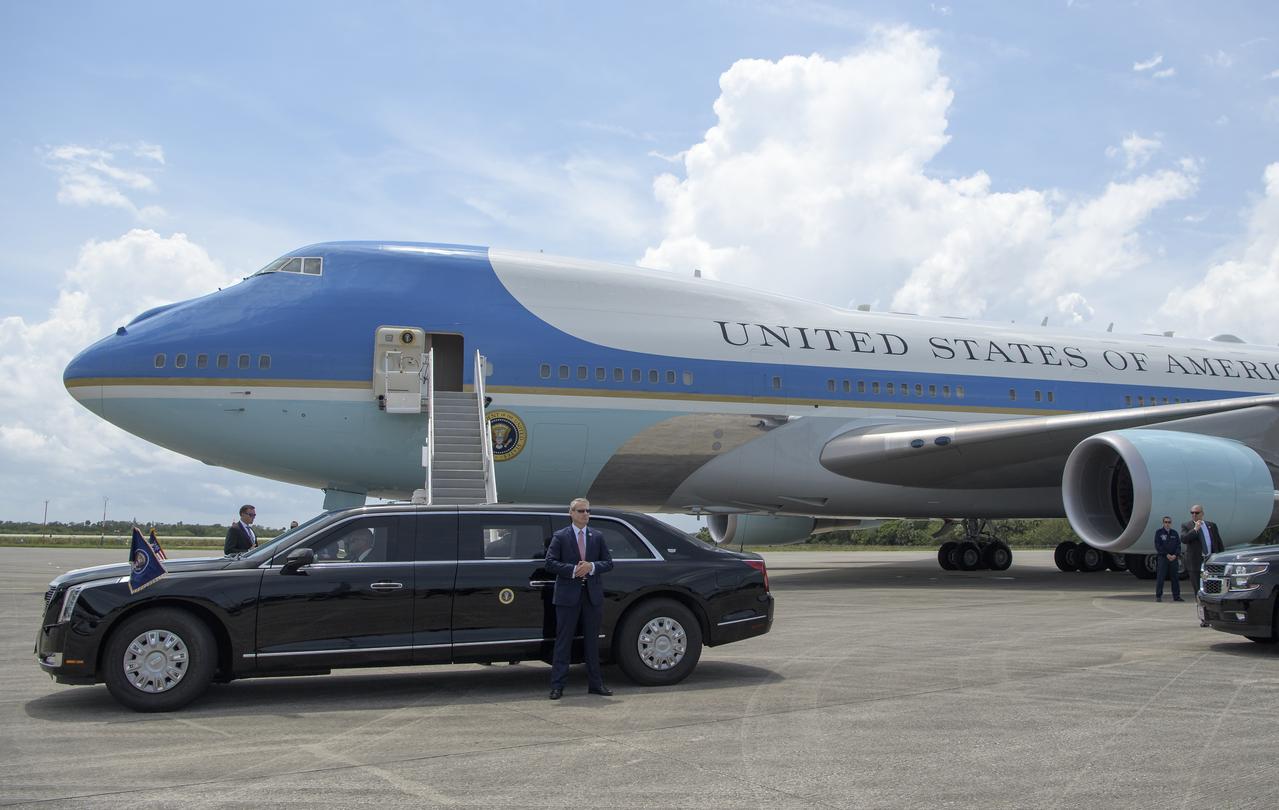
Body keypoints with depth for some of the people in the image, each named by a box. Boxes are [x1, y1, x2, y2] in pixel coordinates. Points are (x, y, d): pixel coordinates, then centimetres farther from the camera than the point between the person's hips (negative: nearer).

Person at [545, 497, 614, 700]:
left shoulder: (597, 537, 10)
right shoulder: (560, 537, 1)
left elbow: (608, 563, 8)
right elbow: (550, 563, -6)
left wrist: (591, 567, -11)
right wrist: (573, 570, -17)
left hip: (593, 595, 3)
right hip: (568, 596, -3)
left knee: (592, 641, 10)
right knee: (563, 641, -1)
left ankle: (595, 684, 17)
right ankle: (557, 686, 2)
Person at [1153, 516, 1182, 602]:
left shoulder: (1174, 533, 11)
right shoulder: (1159, 532, 1)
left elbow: (1178, 545, 8)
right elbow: (1158, 546, -5)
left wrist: (1175, 555, -9)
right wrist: (1167, 555, -13)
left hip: (1173, 558, 3)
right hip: (1162, 557, -3)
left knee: (1175, 577, 4)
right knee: (1160, 577, -4)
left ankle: (1176, 596, 10)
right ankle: (1158, 596, -1)